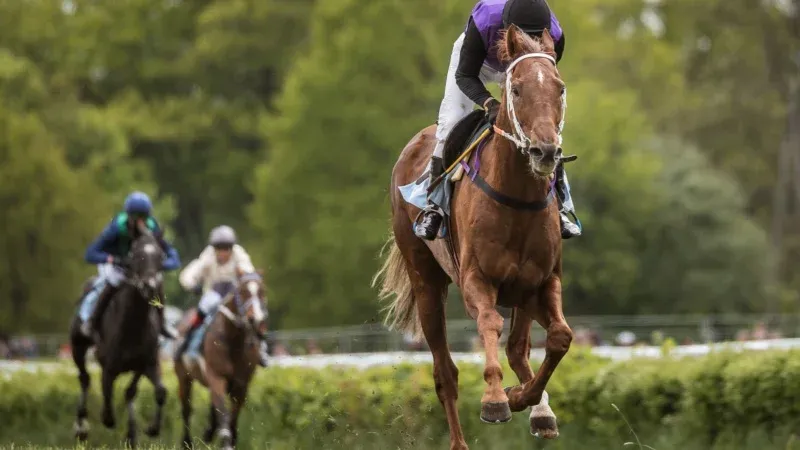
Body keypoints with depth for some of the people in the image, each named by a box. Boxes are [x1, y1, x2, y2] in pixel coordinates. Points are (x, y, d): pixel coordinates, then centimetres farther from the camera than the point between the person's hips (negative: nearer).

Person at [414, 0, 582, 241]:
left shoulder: (554, 35, -38)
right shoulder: (483, 22, -45)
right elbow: (465, 76, -35)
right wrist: (489, 103, -53)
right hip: (476, 61, -2)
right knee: (451, 121, -16)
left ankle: (561, 205, -1)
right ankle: (434, 205, -9)